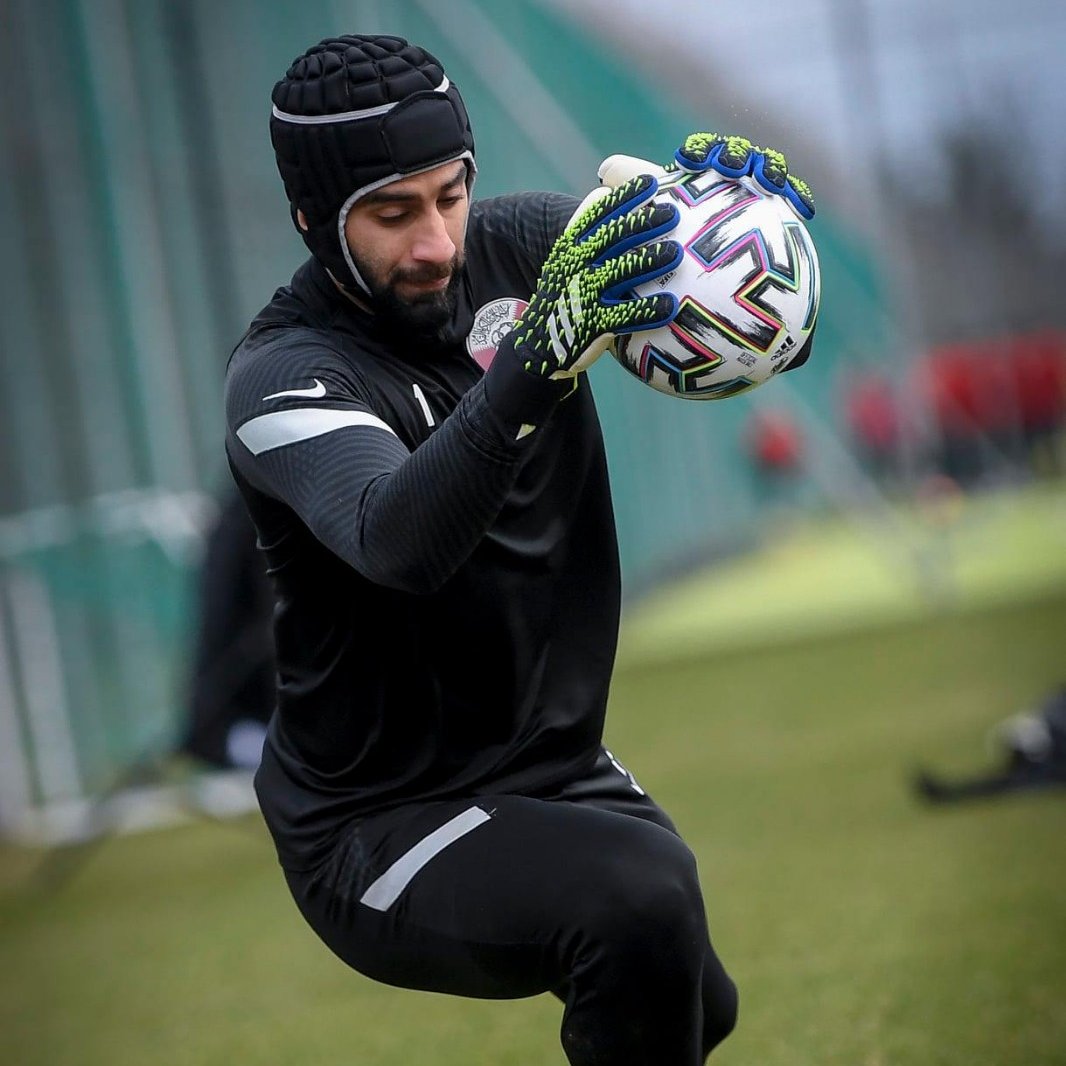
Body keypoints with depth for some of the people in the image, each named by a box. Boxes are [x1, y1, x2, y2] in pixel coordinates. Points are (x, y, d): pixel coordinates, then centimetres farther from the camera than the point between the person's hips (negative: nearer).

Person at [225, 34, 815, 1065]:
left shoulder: (516, 247, -2)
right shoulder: (284, 372, -20)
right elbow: (401, 545, -39)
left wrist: (735, 182, -30)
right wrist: (538, 361, -52)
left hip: (557, 773, 7)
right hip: (381, 824, -7)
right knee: (641, 894, -31)